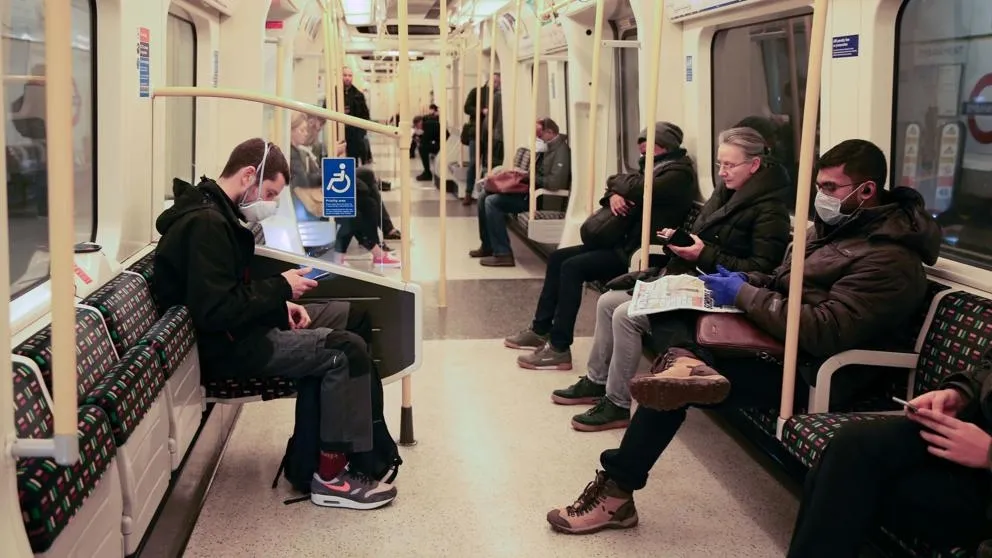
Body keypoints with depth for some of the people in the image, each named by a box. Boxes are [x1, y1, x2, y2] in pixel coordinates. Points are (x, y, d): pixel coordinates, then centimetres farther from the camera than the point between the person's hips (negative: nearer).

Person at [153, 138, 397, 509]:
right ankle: (330, 478, -12)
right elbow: (215, 311, -30)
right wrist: (281, 288, -19)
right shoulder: (205, 224, -23)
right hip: (227, 348, -11)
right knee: (347, 350, -20)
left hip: (240, 330, 11)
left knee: (351, 316, 12)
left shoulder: (215, 213, 11)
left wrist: (280, 303, 1)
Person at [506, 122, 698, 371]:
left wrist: (617, 182, -4)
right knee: (558, 257, 8)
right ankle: (541, 329, 15)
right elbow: (620, 188, 18)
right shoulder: (656, 166, 19)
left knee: (572, 266, -23)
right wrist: (613, 195, -7)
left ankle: (559, 349, -21)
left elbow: (637, 189, -26)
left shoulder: (678, 173, -12)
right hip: (624, 242, 11)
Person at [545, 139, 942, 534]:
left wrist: (743, 295, -22)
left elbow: (827, 332, -29)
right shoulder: (835, 226, 11)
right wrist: (745, 281, -1)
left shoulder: (889, 259, -20)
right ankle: (687, 361, -32)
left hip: (809, 373, -10)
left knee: (671, 384, -21)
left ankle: (616, 491, -10)